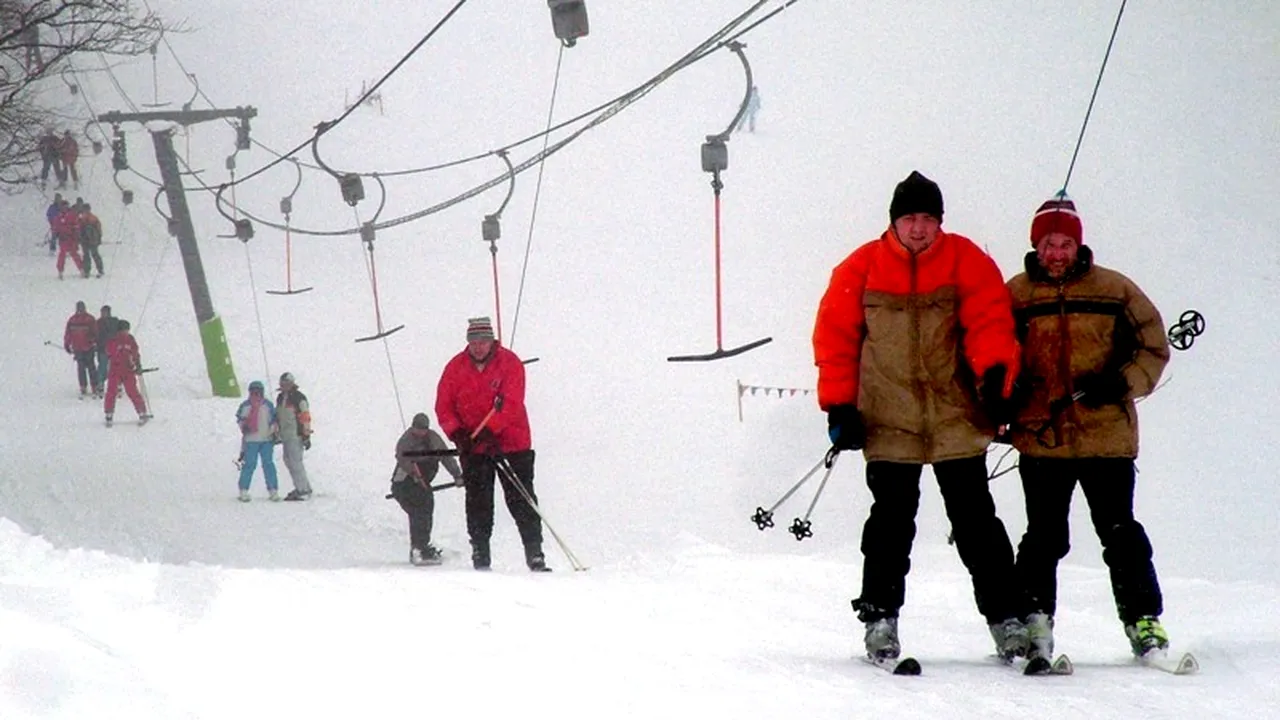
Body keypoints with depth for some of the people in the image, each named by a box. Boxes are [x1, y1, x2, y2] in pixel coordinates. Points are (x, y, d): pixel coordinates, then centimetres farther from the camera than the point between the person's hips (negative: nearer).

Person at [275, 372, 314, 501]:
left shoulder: (299, 398, -9)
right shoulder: (280, 398, 15)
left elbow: (305, 417, -11)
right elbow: (277, 416, 25)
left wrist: (307, 436, -14)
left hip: (296, 435, -8)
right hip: (285, 436, 8)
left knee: (295, 462, -11)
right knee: (289, 461, 9)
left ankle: (303, 490, -7)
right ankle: (304, 487, 17)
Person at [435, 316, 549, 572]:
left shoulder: (509, 363, -7)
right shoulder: (456, 367, 2)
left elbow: (511, 403, -16)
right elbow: (444, 406, 4)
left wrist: (489, 431, -25)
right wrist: (457, 434, -13)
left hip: (511, 440, -2)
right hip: (473, 446, 2)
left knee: (521, 500, -4)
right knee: (478, 503, -1)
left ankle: (535, 555, -3)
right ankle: (480, 555, 2)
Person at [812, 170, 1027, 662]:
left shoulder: (968, 263, 1)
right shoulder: (861, 269, 3)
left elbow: (989, 322, -6)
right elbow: (836, 337, 5)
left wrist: (994, 373, -25)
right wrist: (839, 406, -1)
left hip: (956, 422, 0)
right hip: (887, 424, 0)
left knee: (976, 523, 2)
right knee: (891, 524, 0)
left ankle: (1006, 619, 6)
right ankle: (880, 620, 9)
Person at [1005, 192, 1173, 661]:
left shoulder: (1113, 290, 4)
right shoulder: (1015, 295, 6)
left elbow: (1153, 347, 8)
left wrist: (1121, 383, -9)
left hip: (1107, 435, 0)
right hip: (1040, 440, 0)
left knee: (1121, 535, 2)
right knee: (1045, 538, 3)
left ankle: (1144, 622, 9)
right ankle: (1034, 624, 12)